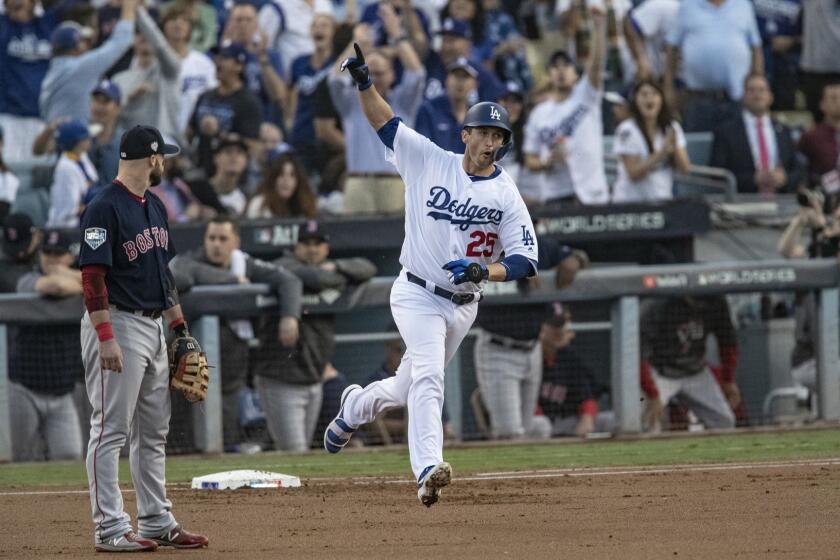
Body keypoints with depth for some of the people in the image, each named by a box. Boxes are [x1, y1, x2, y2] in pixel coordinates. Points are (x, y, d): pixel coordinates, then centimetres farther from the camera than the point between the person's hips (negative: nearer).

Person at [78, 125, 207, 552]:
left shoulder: (155, 207, 14)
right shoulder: (105, 207, -14)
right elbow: (93, 276, -19)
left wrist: (179, 325, 18)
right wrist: (105, 338, -25)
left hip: (153, 326, 9)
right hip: (118, 324, -9)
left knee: (153, 432, 13)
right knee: (111, 429, -7)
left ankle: (156, 521, 19)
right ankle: (110, 529, -7)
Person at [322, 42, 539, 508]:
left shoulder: (507, 196, -3)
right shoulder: (429, 161, -4)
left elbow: (525, 259, -6)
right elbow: (384, 121, -3)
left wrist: (485, 271, -25)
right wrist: (363, 82, -21)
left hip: (463, 306, 4)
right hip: (417, 295, -3)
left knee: (409, 389, 16)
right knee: (428, 375, -24)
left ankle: (356, 406, 48)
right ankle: (428, 469, -36)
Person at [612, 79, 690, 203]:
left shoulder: (672, 127, 5)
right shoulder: (627, 130, -8)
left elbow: (684, 168, 1)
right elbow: (633, 174, -14)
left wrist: (674, 147, -18)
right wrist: (662, 152, -23)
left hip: (663, 198, 4)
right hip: (631, 199, -4)